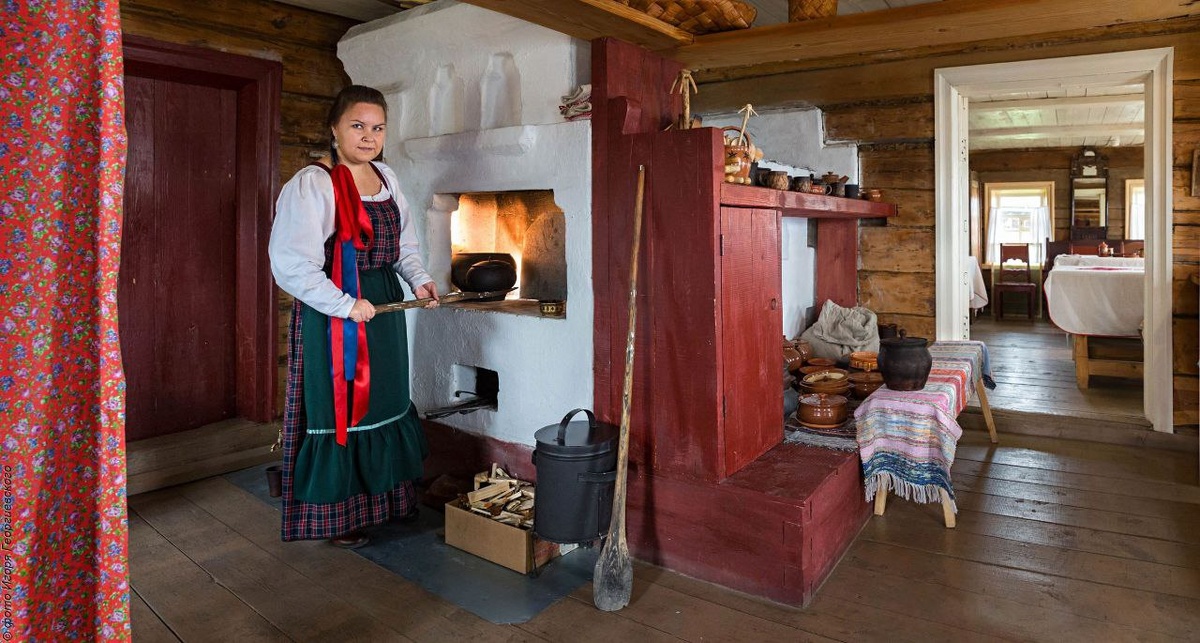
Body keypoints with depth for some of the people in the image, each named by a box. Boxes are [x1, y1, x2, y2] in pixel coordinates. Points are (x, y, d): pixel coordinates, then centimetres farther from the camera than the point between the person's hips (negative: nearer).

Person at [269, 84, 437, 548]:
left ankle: (383, 497, 35)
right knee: (338, 409, 4)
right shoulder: (311, 184, -14)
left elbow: (404, 244, 18)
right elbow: (291, 264, -20)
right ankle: (335, 515, 23)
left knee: (383, 403, 16)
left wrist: (420, 280, 1)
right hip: (333, 318, -7)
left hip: (384, 311, 7)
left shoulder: (387, 179, 9)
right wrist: (345, 305, -20)